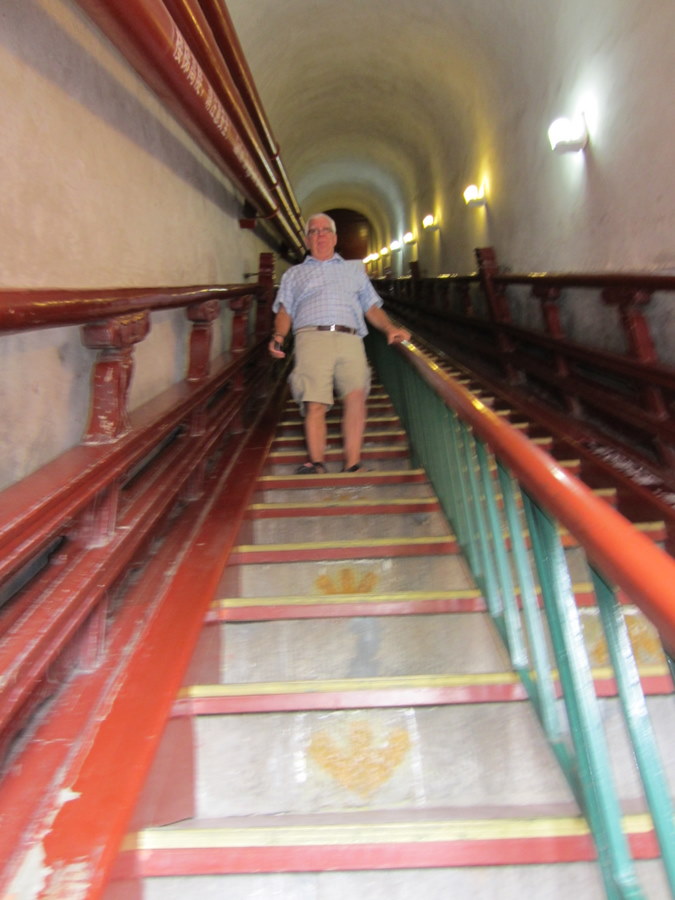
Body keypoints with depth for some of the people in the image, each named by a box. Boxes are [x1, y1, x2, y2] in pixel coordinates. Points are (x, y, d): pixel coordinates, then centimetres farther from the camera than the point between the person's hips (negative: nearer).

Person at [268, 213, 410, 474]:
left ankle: (352, 465, -23)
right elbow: (285, 311, 18)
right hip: (312, 337, 0)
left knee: (356, 394, -24)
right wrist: (279, 336, -3)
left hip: (349, 339, 0)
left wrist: (390, 328, 4)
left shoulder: (355, 268, 32)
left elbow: (372, 307, 23)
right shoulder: (294, 274, 30)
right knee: (315, 403, -17)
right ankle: (316, 462, -13)